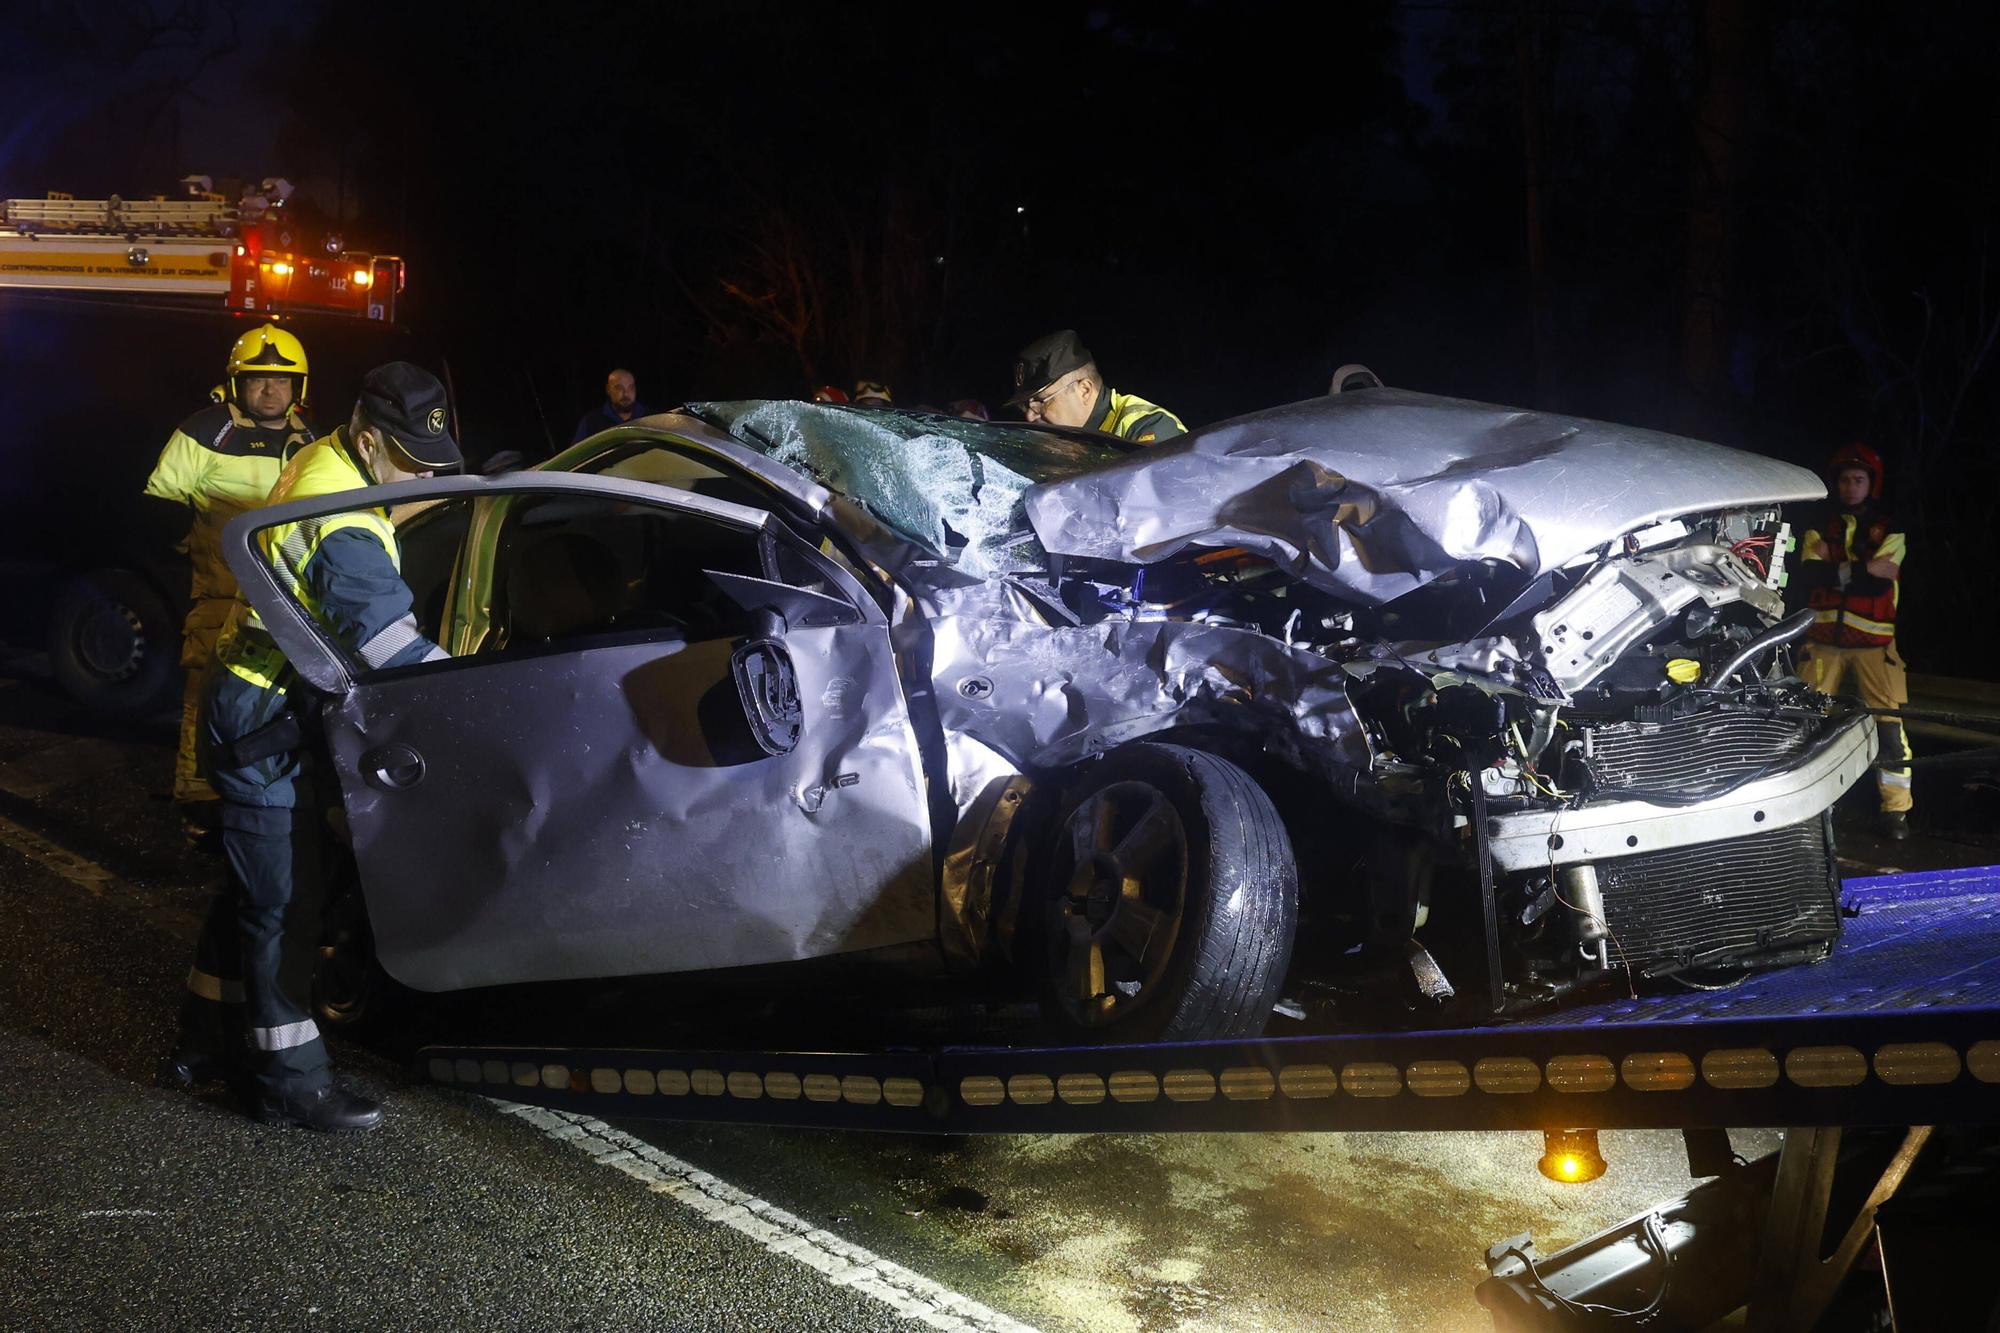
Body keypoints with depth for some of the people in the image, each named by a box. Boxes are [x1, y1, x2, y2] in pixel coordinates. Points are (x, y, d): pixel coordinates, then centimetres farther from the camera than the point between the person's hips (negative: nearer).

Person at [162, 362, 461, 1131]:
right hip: (265, 722, -10)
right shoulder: (344, 532, -27)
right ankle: (288, 1081, 4)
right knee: (278, 901, -4)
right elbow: (393, 644, -29)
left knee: (254, 887, 19)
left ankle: (206, 1042, 31)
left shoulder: (321, 463, 3)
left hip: (258, 711, 10)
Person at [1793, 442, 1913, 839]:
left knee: (1888, 723, -6)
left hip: (1873, 641, -2)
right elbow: (1808, 576, -6)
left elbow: (1881, 579, -12)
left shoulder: (1890, 529, 6)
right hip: (1824, 638, 2)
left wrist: (1834, 569, -15)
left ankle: (1896, 810, 0)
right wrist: (1857, 571, -19)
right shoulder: (1820, 527, 11)